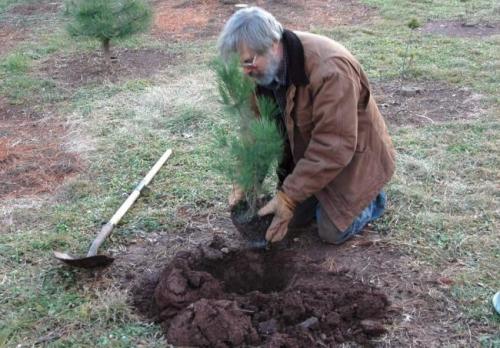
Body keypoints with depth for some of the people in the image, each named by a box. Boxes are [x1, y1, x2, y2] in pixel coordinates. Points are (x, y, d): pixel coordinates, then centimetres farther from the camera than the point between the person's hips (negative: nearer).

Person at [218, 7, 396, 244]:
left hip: (352, 153, -6)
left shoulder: (329, 69, -37)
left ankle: (369, 199, 20)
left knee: (333, 232, -8)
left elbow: (334, 148, -36)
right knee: (294, 218, 7)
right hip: (307, 152, 7)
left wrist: (288, 196, -35)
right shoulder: (268, 69, -13)